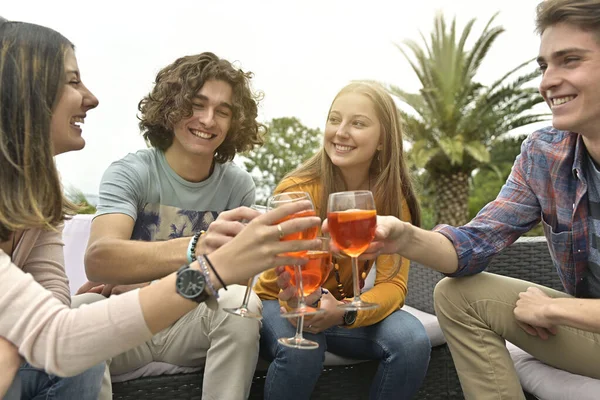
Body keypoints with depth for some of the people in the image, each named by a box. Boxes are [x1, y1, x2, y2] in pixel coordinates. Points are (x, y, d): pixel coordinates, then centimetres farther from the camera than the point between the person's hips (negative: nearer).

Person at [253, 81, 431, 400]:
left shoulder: (393, 198, -11)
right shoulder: (296, 190, -21)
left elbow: (393, 284, -18)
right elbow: (293, 287, -22)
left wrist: (343, 312, -39)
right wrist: (309, 303, -47)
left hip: (344, 307, 3)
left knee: (412, 341, -24)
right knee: (301, 350, -34)